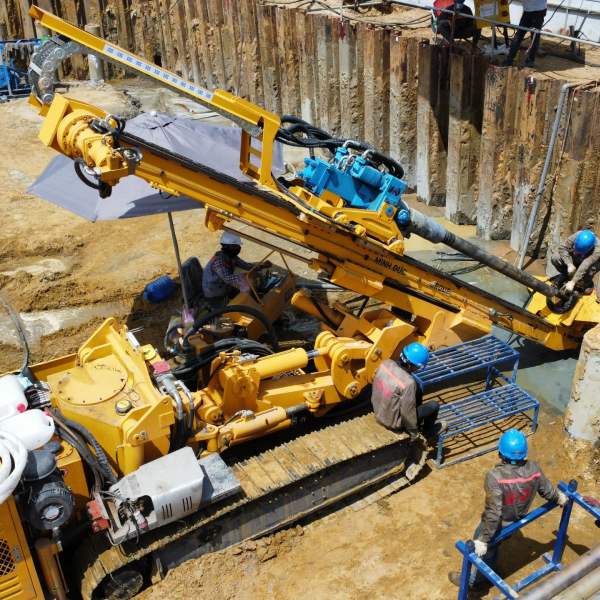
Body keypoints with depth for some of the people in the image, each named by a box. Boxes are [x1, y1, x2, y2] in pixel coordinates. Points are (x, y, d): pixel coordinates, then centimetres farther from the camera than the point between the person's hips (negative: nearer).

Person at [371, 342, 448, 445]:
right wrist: (415, 434, -8)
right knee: (434, 405, 5)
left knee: (417, 392, 20)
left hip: (378, 411, 7)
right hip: (393, 421, -7)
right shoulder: (408, 383, -33)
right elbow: (407, 414, -24)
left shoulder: (386, 364, -14)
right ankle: (427, 432, 33)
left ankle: (419, 423, 40)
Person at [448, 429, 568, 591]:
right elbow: (548, 491, -4)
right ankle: (490, 570, 60)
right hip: (516, 522, 6)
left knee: (484, 552, 24)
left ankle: (474, 581, 49)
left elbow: (493, 513, -36)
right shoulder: (534, 469, -22)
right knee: (494, 546, 35)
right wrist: (560, 498, 19)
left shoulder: (495, 476, -39)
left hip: (497, 526, -5)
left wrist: (483, 539, -26)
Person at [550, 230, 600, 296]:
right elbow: (562, 247, -26)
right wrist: (569, 265, -36)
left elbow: (584, 267, -46)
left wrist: (572, 283, -50)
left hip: (590, 263, -3)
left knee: (589, 270, -40)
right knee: (554, 258, -22)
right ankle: (565, 275, 9)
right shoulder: (576, 236, -31)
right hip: (575, 259, 3)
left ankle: (588, 283, -3)